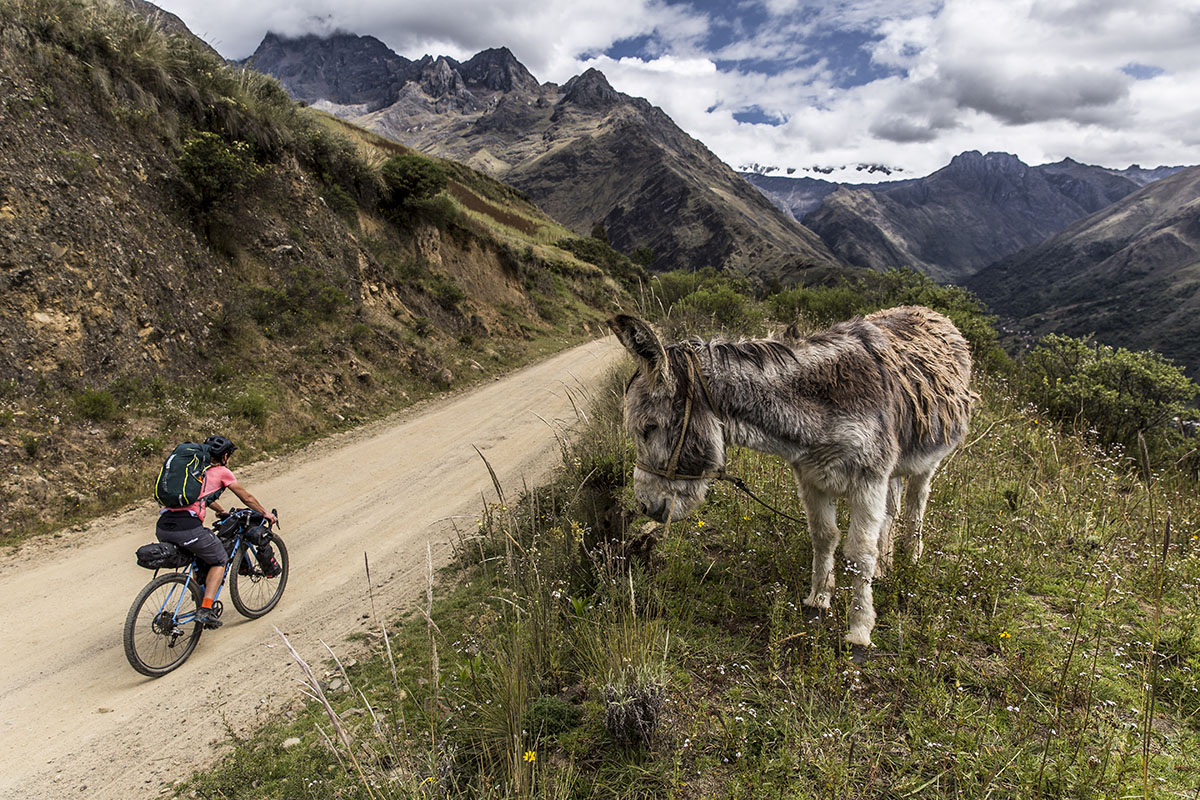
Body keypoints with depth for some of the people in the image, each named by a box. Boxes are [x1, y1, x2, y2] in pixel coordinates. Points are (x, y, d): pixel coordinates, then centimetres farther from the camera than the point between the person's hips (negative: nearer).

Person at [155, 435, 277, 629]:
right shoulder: (221, 472, 9)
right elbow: (247, 498, 19)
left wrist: (222, 511, 63)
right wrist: (266, 513, 35)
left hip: (162, 529, 7)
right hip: (187, 528, -7)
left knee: (200, 556, 32)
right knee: (219, 560, 16)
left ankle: (200, 600, 34)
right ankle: (206, 610, 3)